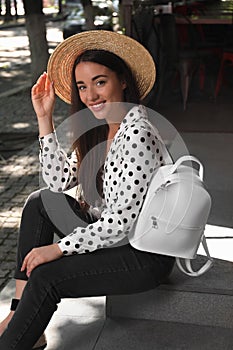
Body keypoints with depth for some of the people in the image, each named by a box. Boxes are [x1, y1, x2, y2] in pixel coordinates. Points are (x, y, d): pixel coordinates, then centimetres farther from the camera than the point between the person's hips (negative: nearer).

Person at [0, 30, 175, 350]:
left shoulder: (137, 135, -24)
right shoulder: (99, 128, 4)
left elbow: (121, 221, -25)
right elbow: (59, 181, 3)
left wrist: (59, 248, -18)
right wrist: (45, 118, -1)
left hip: (146, 255, -9)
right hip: (112, 235, 9)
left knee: (45, 277, -20)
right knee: (39, 202, 2)